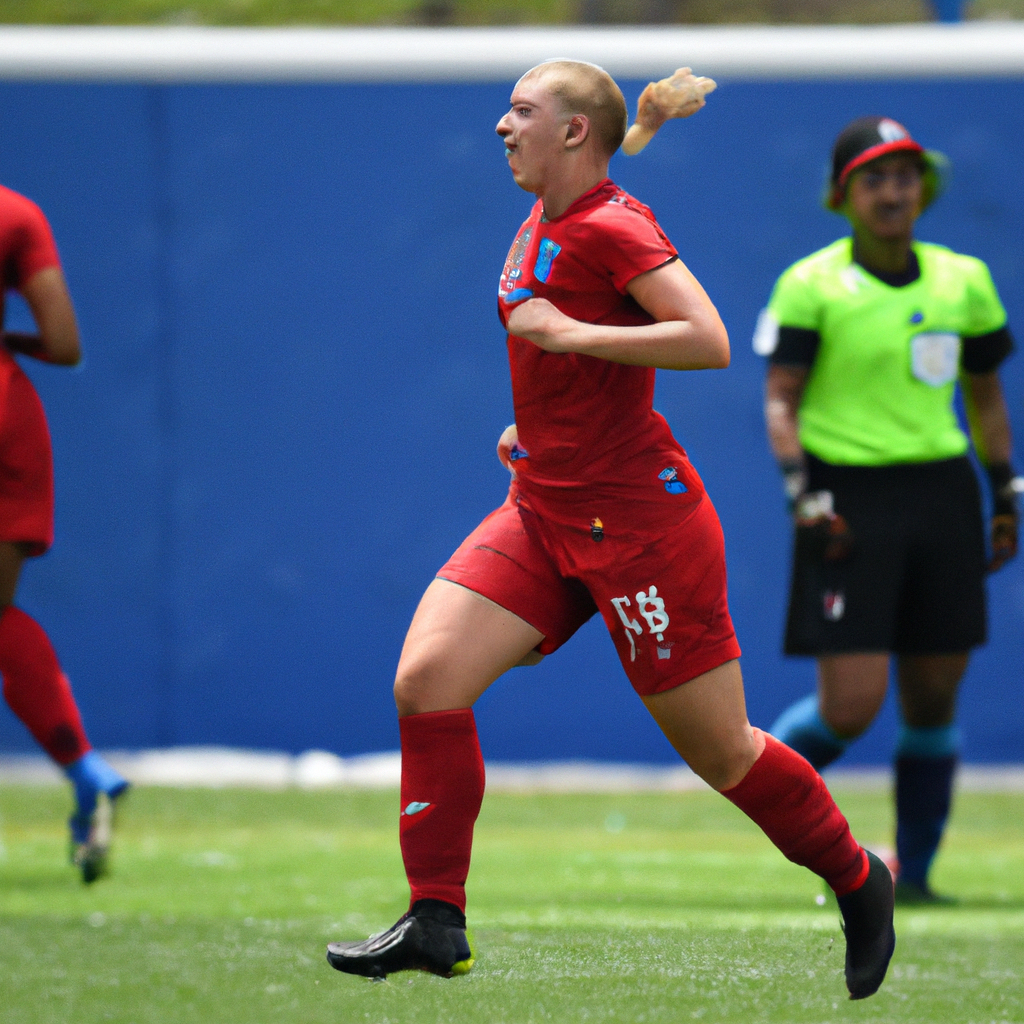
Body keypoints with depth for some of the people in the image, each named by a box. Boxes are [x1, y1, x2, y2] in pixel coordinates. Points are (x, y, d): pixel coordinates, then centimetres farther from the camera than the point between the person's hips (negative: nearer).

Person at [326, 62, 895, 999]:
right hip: (544, 516, 8)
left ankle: (859, 882, 26)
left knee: (721, 752, 2)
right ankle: (436, 923, -5)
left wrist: (565, 333, -24)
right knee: (425, 678, -10)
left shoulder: (611, 227, -15)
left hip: (637, 524, -8)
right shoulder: (543, 223, 11)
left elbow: (709, 341, -26)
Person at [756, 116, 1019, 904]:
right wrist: (802, 493, -17)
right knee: (852, 706, -11)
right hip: (850, 500, -4)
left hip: (942, 495, 4)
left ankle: (914, 871, 17)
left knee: (934, 699, 4)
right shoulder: (811, 286, -4)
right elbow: (780, 400, -6)